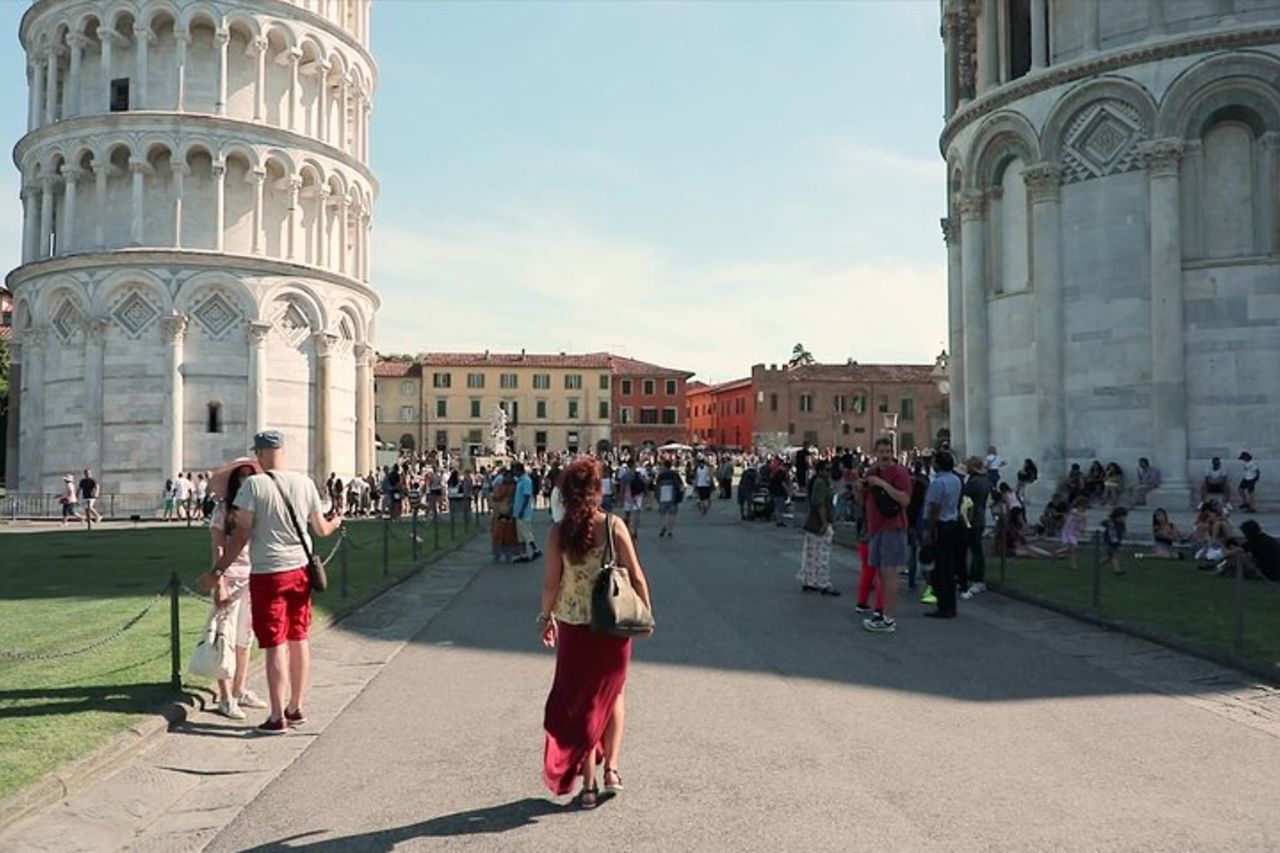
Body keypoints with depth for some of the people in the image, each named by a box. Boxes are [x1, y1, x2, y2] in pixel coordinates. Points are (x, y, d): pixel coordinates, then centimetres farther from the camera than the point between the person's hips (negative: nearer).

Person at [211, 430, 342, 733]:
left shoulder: (254, 484, -12)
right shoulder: (305, 483, 1)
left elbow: (242, 534, -13)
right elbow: (321, 529, 9)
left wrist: (220, 567, -4)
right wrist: (336, 522, 31)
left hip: (268, 574, -5)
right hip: (300, 569, 5)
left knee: (275, 645, 1)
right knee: (299, 640, 15)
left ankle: (277, 717, 7)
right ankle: (296, 708, 26)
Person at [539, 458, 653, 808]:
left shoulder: (559, 532, -8)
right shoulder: (614, 526, -10)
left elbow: (551, 582, -5)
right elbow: (636, 576, -8)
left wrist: (546, 616, 10)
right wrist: (646, 612, 5)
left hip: (573, 626, 0)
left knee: (580, 701, 13)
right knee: (613, 694, 22)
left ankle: (588, 783, 16)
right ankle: (611, 768, 15)